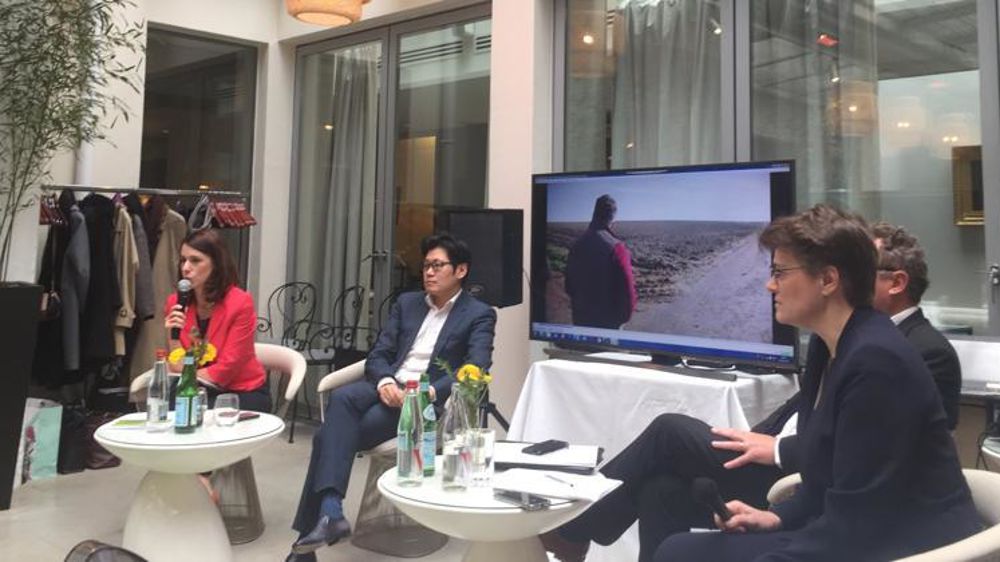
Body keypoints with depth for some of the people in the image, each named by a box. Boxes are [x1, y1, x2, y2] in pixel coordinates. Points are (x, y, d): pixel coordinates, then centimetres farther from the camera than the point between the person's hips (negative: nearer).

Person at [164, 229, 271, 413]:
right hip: (202, 391, 4)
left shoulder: (241, 303, -17)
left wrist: (186, 376, -11)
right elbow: (179, 369, -4)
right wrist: (173, 337, -19)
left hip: (245, 394, -4)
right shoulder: (175, 303, -3)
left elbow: (225, 370, -14)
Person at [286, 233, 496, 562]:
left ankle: (315, 523, -17)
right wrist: (385, 382, -12)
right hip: (388, 388, 5)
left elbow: (476, 371, -11)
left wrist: (430, 392, -27)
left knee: (331, 435, -25)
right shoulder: (406, 303, 19)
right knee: (341, 397, -32)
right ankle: (329, 514, -39)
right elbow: (378, 355, 12)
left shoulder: (479, 315, 3)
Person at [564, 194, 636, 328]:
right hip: (608, 317, -5)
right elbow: (626, 286, -18)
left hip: (581, 315, 5)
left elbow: (569, 280, 8)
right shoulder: (615, 248, -19)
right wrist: (627, 312, -1)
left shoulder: (578, 244, -1)